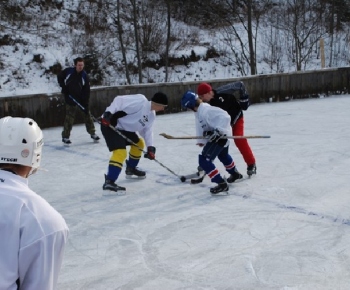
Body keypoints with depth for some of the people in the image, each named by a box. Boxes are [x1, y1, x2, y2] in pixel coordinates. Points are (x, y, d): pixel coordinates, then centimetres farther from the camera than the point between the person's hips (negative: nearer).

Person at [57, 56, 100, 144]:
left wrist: (86, 104, -17)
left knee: (87, 114, 4)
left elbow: (86, 91, -13)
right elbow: (59, 76, 5)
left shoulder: (85, 76, -11)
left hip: (82, 98, 2)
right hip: (70, 97, -2)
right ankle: (65, 136, 8)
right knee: (69, 117, -3)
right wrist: (63, 86, -9)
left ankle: (92, 133, 18)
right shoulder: (68, 71, -13)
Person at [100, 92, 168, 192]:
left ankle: (131, 169, 39)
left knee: (139, 143, 23)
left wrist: (150, 147, 2)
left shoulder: (151, 115, 8)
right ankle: (109, 182, -27)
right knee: (121, 152, -23)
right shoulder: (140, 101, -22)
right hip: (110, 124, -11)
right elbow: (119, 100, -24)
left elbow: (147, 130, 13)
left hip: (123, 128, 11)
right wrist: (108, 113, -33)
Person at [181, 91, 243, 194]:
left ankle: (222, 184, -8)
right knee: (223, 155, 34)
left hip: (220, 136, -11)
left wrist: (218, 131, -36)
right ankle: (235, 174, 58)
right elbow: (201, 125, 14)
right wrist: (201, 140, 13)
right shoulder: (200, 110, 3)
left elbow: (224, 117, -34)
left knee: (204, 160, -13)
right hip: (215, 136, 11)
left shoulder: (205, 110, -29)